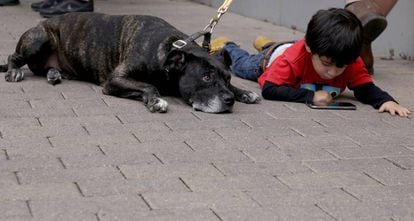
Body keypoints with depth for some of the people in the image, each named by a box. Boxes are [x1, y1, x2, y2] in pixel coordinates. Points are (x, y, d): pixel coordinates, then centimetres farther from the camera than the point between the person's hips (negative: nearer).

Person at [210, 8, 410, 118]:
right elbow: (269, 90, -56)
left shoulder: (352, 62, -43)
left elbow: (365, 88, -39)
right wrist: (310, 96, -65)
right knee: (242, 66, 31)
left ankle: (266, 44, 68)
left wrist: (385, 100, -61)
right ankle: (226, 47, 59)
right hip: (274, 58, -4)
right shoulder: (293, 59, -54)